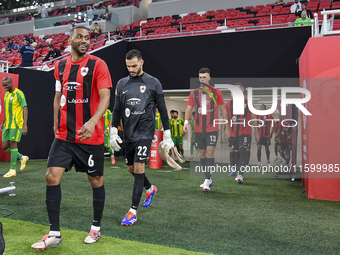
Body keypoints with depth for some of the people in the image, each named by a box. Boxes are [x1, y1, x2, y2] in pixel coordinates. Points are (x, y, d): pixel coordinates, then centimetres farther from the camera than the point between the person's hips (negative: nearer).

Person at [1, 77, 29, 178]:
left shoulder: (18, 93, -10)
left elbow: (25, 109, -15)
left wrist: (25, 125, -22)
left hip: (16, 124, -8)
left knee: (13, 144, -7)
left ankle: (13, 170, 0)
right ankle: (22, 158, 24)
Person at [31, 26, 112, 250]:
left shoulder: (98, 64, -6)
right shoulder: (60, 66, 10)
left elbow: (105, 97, -15)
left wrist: (92, 121, -30)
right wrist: (56, 123, 18)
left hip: (91, 136, -4)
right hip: (64, 135, 4)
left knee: (96, 180, 8)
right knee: (52, 177, -5)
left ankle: (96, 228, 28)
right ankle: (54, 234, 6)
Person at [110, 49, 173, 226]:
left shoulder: (153, 83, -1)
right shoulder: (122, 84, 9)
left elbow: (162, 110, 2)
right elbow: (117, 110, 13)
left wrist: (167, 135, 0)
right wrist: (113, 132, 4)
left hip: (145, 132, -5)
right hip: (128, 133, 5)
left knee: (139, 167, -13)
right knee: (131, 168, 13)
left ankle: (133, 211, -6)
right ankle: (150, 188, 43)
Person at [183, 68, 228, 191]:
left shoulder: (217, 92, 2)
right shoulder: (194, 93, 6)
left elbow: (223, 110, 8)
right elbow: (189, 109, 4)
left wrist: (225, 126, 7)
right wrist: (186, 122, -14)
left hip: (212, 128, -3)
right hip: (198, 129, 3)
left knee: (210, 152, -14)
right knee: (202, 153, 9)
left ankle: (207, 181, -14)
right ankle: (208, 179, 23)